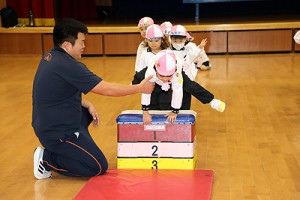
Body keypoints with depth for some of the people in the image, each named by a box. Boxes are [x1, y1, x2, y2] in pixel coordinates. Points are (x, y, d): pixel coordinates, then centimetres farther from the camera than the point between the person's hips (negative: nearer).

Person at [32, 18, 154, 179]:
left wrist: (88, 105, 3)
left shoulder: (50, 57, 4)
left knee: (88, 113, 28)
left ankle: (62, 150, 17)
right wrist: (140, 88, -8)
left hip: (46, 123, 10)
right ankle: (47, 159, -3)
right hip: (57, 133, -10)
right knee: (99, 168, -3)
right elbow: (107, 89, -19)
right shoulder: (67, 66, -24)